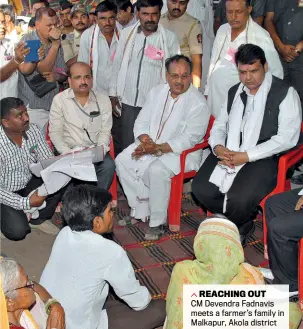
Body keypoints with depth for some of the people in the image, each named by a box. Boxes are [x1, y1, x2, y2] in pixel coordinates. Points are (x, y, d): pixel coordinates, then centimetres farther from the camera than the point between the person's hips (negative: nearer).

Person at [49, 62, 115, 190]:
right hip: (69, 151, -1)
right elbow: (55, 132, -2)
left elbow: (105, 130, 4)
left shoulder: (103, 99, 6)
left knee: (108, 166, -28)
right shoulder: (59, 100, 1)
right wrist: (67, 152, -17)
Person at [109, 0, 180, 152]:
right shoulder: (127, 33, 5)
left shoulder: (170, 38, -3)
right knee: (127, 147, 9)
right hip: (128, 101, 2)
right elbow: (117, 64, 10)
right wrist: (113, 94, 8)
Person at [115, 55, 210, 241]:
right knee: (122, 161, -10)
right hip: (150, 145, 7)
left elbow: (189, 139, -20)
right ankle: (140, 212, 1)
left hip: (182, 151, -7)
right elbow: (142, 122, 8)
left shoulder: (198, 103, -14)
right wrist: (145, 140, -14)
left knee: (157, 170, -33)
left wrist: (158, 148, -28)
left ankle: (157, 223, -15)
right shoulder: (157, 92, 6)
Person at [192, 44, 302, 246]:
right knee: (201, 188, -16)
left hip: (263, 158, -6)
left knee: (239, 199, -29)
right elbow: (219, 125, 18)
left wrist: (246, 156, -19)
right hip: (228, 154, 6)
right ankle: (243, 225, 8)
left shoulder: (285, 93, -4)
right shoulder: (234, 92, 17)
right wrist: (218, 147, -7)